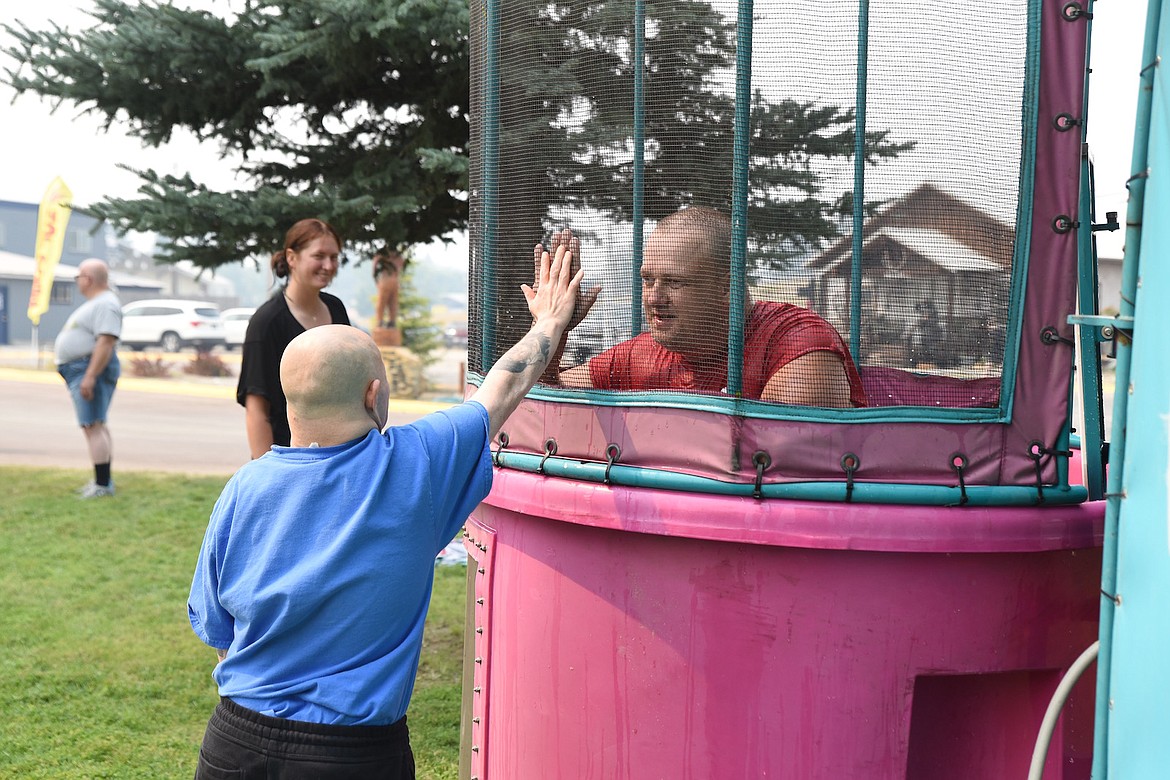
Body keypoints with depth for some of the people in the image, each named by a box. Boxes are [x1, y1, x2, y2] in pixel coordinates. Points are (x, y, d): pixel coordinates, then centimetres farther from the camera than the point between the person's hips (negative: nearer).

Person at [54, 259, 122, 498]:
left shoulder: (105, 304, -16)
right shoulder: (95, 302, 19)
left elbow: (106, 342, -25)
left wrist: (90, 376, -28)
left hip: (91, 369, -12)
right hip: (82, 370, 12)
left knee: (93, 426, -14)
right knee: (97, 425, 14)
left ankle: (103, 484, -15)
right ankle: (103, 480, 20)